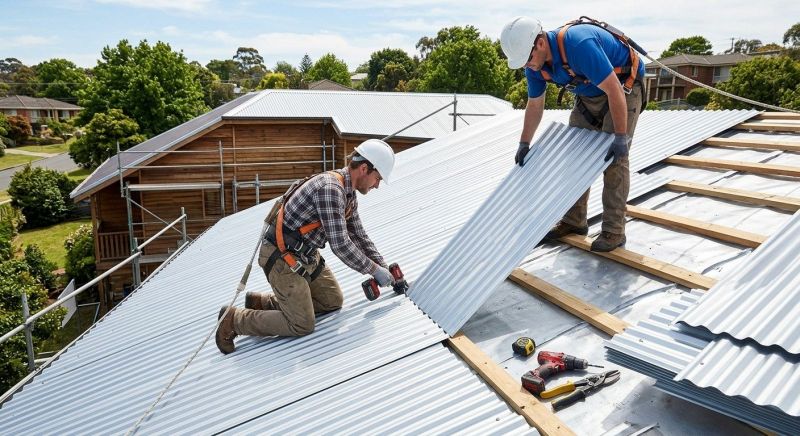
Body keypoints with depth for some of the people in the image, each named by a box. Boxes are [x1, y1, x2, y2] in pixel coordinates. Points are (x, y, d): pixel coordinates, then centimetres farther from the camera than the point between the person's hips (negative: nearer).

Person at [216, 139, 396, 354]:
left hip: (306, 256, 10)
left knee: (333, 301, 14)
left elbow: (358, 236, 15)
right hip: (281, 258, -10)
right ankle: (234, 319, 8)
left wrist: (383, 267, 9)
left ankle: (263, 301, 21)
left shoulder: (348, 192, 6)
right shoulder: (330, 188, -26)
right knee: (303, 325, -7)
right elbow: (340, 244, -29)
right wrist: (374, 270, -18)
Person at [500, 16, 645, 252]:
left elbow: (614, 90, -34)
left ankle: (614, 231, -7)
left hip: (623, 88, -7)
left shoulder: (579, 45, -37)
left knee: (614, 160, -13)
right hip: (589, 95, 7)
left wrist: (621, 137, -31)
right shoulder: (535, 63, -12)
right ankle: (574, 221, 13)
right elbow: (535, 104, 3)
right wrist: (524, 144, 5)